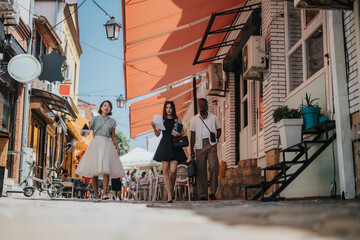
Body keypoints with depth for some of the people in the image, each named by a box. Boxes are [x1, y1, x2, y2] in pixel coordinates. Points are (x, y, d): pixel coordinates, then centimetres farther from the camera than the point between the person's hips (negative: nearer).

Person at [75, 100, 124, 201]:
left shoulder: (112, 121, 13)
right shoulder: (95, 119, 9)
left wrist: (117, 148, 9)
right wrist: (83, 132, -19)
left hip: (107, 145, 0)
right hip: (95, 143, 0)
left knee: (105, 168, -19)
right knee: (94, 170, -4)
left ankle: (105, 192, -18)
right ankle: (96, 195, 1)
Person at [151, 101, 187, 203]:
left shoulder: (177, 119, 9)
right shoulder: (162, 120, 10)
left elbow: (183, 133, 10)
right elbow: (157, 134, 8)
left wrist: (178, 134, -12)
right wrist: (154, 127, -10)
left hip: (174, 146, -1)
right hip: (164, 146, 1)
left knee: (173, 171, -10)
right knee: (165, 170, -5)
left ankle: (170, 189, 17)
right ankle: (169, 196, -5)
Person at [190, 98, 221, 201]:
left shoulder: (213, 118, 12)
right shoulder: (194, 119, 11)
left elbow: (219, 130, 24)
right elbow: (192, 135, 10)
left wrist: (216, 139, 7)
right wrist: (192, 150, 4)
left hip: (211, 145, -1)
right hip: (199, 146, 1)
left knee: (214, 166, -17)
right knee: (200, 170, -1)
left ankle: (213, 192, -7)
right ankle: (202, 194, 4)